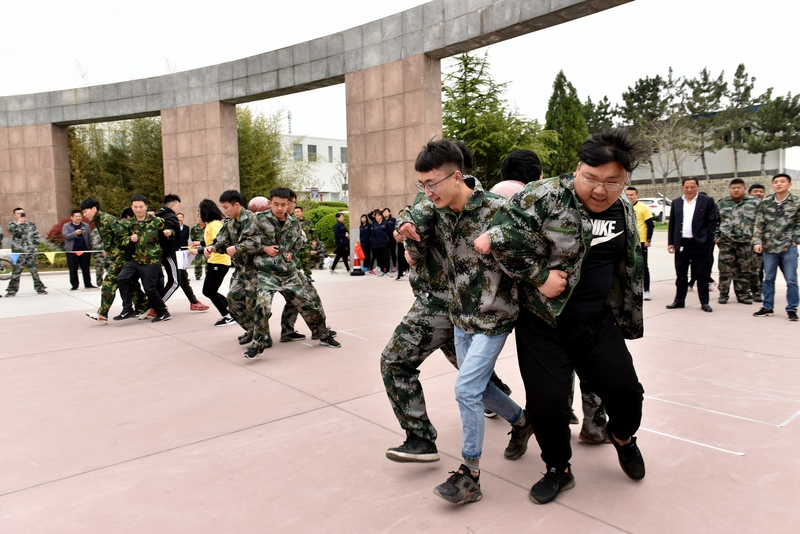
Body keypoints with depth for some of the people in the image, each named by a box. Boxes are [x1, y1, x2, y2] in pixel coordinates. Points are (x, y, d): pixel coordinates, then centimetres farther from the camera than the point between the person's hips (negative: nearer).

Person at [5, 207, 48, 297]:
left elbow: (37, 236, 11)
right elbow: (11, 231, -14)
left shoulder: (31, 224, 10)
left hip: (31, 252, 1)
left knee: (34, 270, 4)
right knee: (16, 271, -1)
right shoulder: (12, 224, 7)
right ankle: (12, 290, 7)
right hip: (18, 252, -1)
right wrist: (18, 223, -17)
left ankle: (39, 288, 10)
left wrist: (35, 246, 3)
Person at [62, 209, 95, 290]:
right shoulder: (66, 226, 5)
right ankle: (74, 285, 8)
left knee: (86, 268, 6)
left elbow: (90, 237, 10)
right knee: (73, 269, 1)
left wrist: (90, 248, 1)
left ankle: (88, 284, 13)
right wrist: (75, 233, -25)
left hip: (84, 250, 2)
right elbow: (65, 236, -9)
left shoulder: (86, 225, 12)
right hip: (71, 251, -2)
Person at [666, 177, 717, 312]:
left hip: (700, 244, -3)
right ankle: (679, 300, 19)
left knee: (702, 275, 4)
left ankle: (704, 303, 13)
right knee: (681, 275, 10)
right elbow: (672, 224, 10)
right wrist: (671, 242, 4)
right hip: (681, 244, 3)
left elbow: (712, 222, -2)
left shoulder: (707, 201, 0)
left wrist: (708, 241, -8)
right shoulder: (676, 202, 10)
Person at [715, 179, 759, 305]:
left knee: (744, 270, 7)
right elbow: (715, 221, 13)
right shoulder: (722, 203, 9)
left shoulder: (754, 202, 4)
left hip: (746, 242, 0)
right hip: (726, 242, 0)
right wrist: (716, 236, 6)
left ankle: (742, 294, 18)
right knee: (725, 269, 1)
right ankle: (723, 294, 10)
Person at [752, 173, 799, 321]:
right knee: (768, 279, 9)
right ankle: (767, 307, 20)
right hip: (769, 247, 2)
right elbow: (759, 224, 3)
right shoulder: (765, 203, 4)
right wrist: (757, 242, -6)